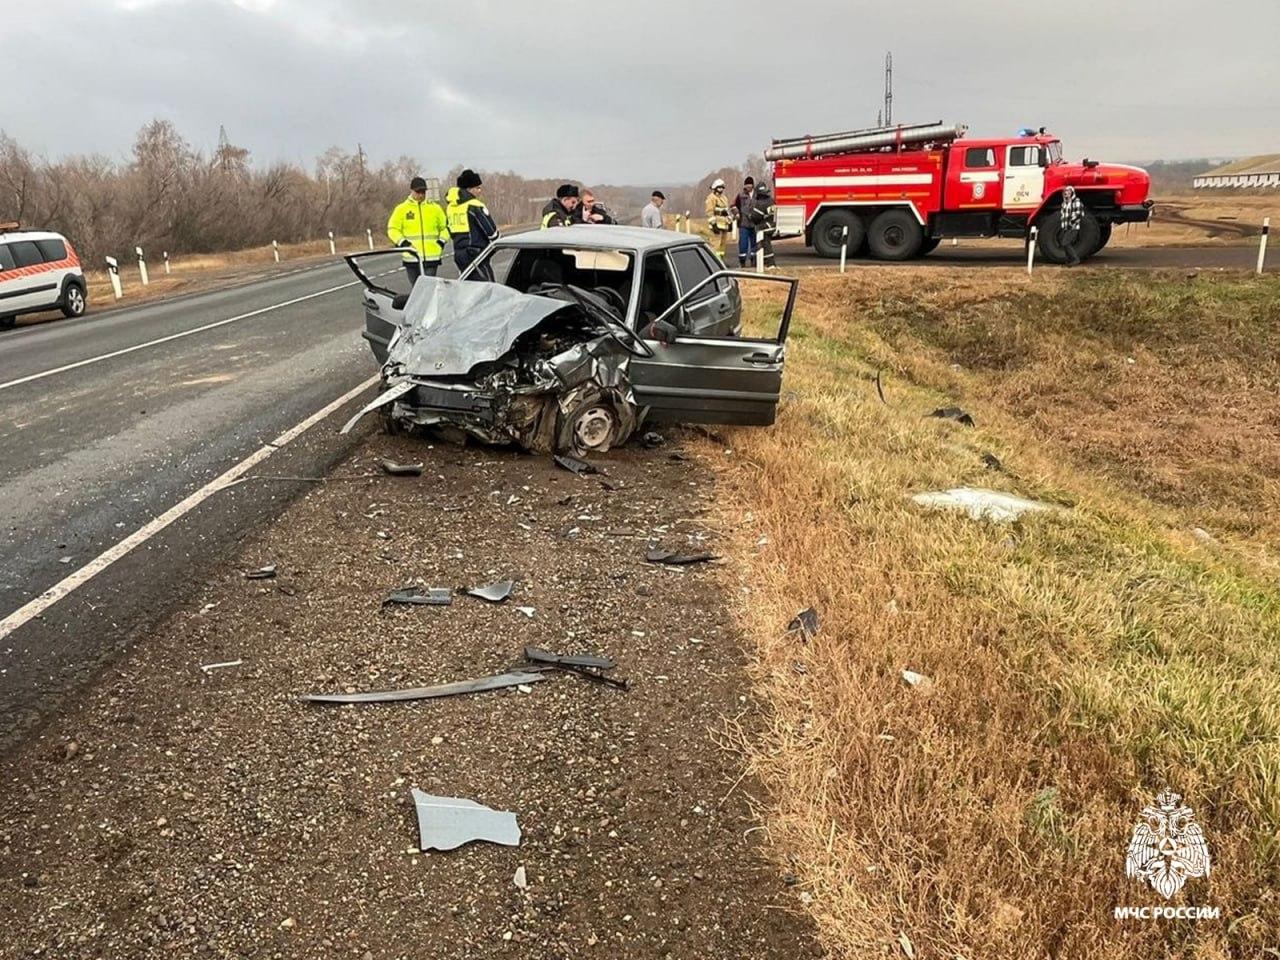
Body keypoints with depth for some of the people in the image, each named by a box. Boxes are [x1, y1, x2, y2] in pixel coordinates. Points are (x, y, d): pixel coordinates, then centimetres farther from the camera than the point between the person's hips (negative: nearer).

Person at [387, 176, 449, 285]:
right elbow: (393, 230, 5)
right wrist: (403, 243, -10)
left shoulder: (434, 207, 9)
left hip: (432, 256, 0)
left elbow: (445, 227, 19)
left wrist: (442, 241, 3)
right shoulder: (401, 209, 4)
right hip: (412, 257, 0)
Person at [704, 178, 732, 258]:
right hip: (717, 224, -9)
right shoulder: (711, 198, -8)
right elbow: (710, 212, -14)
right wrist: (713, 224, -21)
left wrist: (730, 222, 20)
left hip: (724, 224, 9)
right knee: (716, 244, -12)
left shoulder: (724, 198, 20)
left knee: (722, 243, 11)